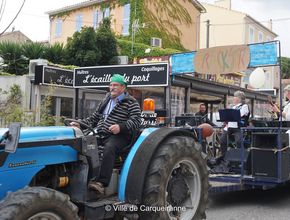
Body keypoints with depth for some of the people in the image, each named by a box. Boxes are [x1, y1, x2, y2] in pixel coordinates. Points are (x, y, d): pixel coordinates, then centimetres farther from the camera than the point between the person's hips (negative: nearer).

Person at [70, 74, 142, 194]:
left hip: (118, 136, -6)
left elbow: (136, 121, -8)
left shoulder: (131, 103, 4)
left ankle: (101, 182, -43)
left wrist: (120, 127, -25)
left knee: (109, 148, -37)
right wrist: (79, 124, 12)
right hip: (100, 135, 7)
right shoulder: (105, 101, 25)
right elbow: (94, 118, 28)